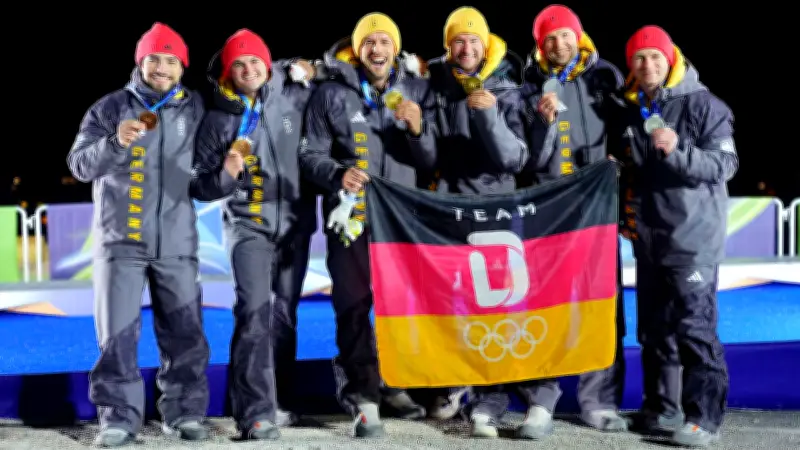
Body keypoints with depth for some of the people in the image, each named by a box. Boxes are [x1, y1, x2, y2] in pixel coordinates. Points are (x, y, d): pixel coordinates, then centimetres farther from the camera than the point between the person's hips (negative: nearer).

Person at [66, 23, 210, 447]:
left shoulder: (196, 109, 9)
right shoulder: (109, 108, 4)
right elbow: (80, 164, -4)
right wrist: (115, 142, -20)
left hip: (177, 241, 2)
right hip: (120, 239, -1)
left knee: (185, 333, 3)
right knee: (117, 333, -4)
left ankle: (184, 413, 13)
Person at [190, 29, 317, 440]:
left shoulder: (294, 97, 3)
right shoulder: (217, 119, 0)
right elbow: (201, 186, 2)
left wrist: (307, 68, 3)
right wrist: (225, 174, -18)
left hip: (295, 222, 3)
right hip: (248, 224, -3)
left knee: (286, 311, 10)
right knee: (254, 312, -16)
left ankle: (279, 396, 25)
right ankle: (257, 412, -18)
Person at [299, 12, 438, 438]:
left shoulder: (417, 91, 5)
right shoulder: (331, 93, -2)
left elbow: (430, 159, 2)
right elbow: (311, 154, -2)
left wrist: (418, 129, -18)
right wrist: (336, 174, -22)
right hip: (352, 214, -3)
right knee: (353, 306, -7)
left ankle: (394, 383, 29)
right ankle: (363, 398, -3)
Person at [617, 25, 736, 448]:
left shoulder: (702, 104, -8)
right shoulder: (632, 110, 12)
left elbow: (724, 164, -14)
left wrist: (678, 151, -26)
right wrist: (627, 211, 12)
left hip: (692, 234, -7)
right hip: (648, 234, 7)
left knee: (693, 325, -10)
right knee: (653, 326, 11)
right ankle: (661, 407, 22)